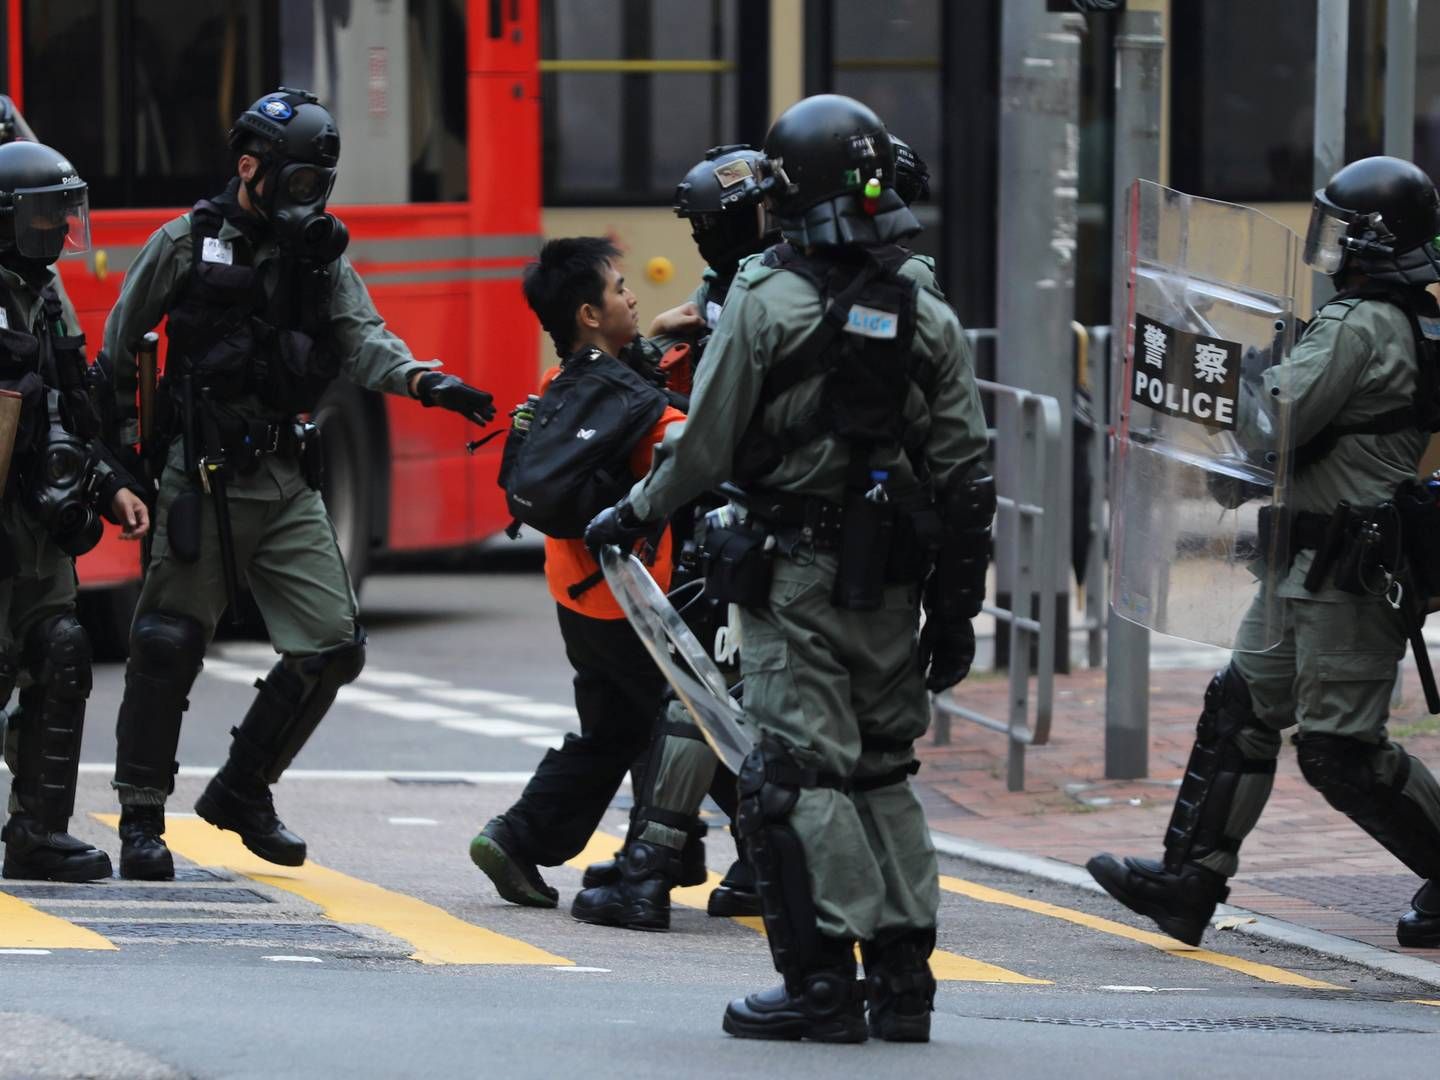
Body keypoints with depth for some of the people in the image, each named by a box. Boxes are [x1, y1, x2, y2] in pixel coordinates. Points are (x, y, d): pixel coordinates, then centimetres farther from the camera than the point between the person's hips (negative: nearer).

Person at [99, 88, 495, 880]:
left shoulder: (322, 256, 10)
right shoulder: (187, 244, -1)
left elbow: (360, 341, -3)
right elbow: (119, 344, 6)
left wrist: (421, 380, -23)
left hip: (287, 481, 5)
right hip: (202, 479, -5)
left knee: (332, 644, -1)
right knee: (168, 650, -3)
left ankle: (241, 791, 17)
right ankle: (141, 819, 10)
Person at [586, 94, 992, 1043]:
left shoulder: (765, 304, -10)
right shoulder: (929, 320, 6)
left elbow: (706, 443, -7)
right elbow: (964, 476, 7)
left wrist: (633, 515, 10)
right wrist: (957, 608, 13)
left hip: (796, 574, -5)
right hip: (890, 578, 5)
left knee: (796, 772, -3)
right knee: (884, 769, 14)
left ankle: (822, 981, -7)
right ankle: (903, 975, 13)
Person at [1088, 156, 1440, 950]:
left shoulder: (1358, 328, -19)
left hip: (1344, 575, -11)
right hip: (1311, 567, 11)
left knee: (1341, 750, -5)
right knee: (1240, 709, 13)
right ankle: (1189, 881, 16)